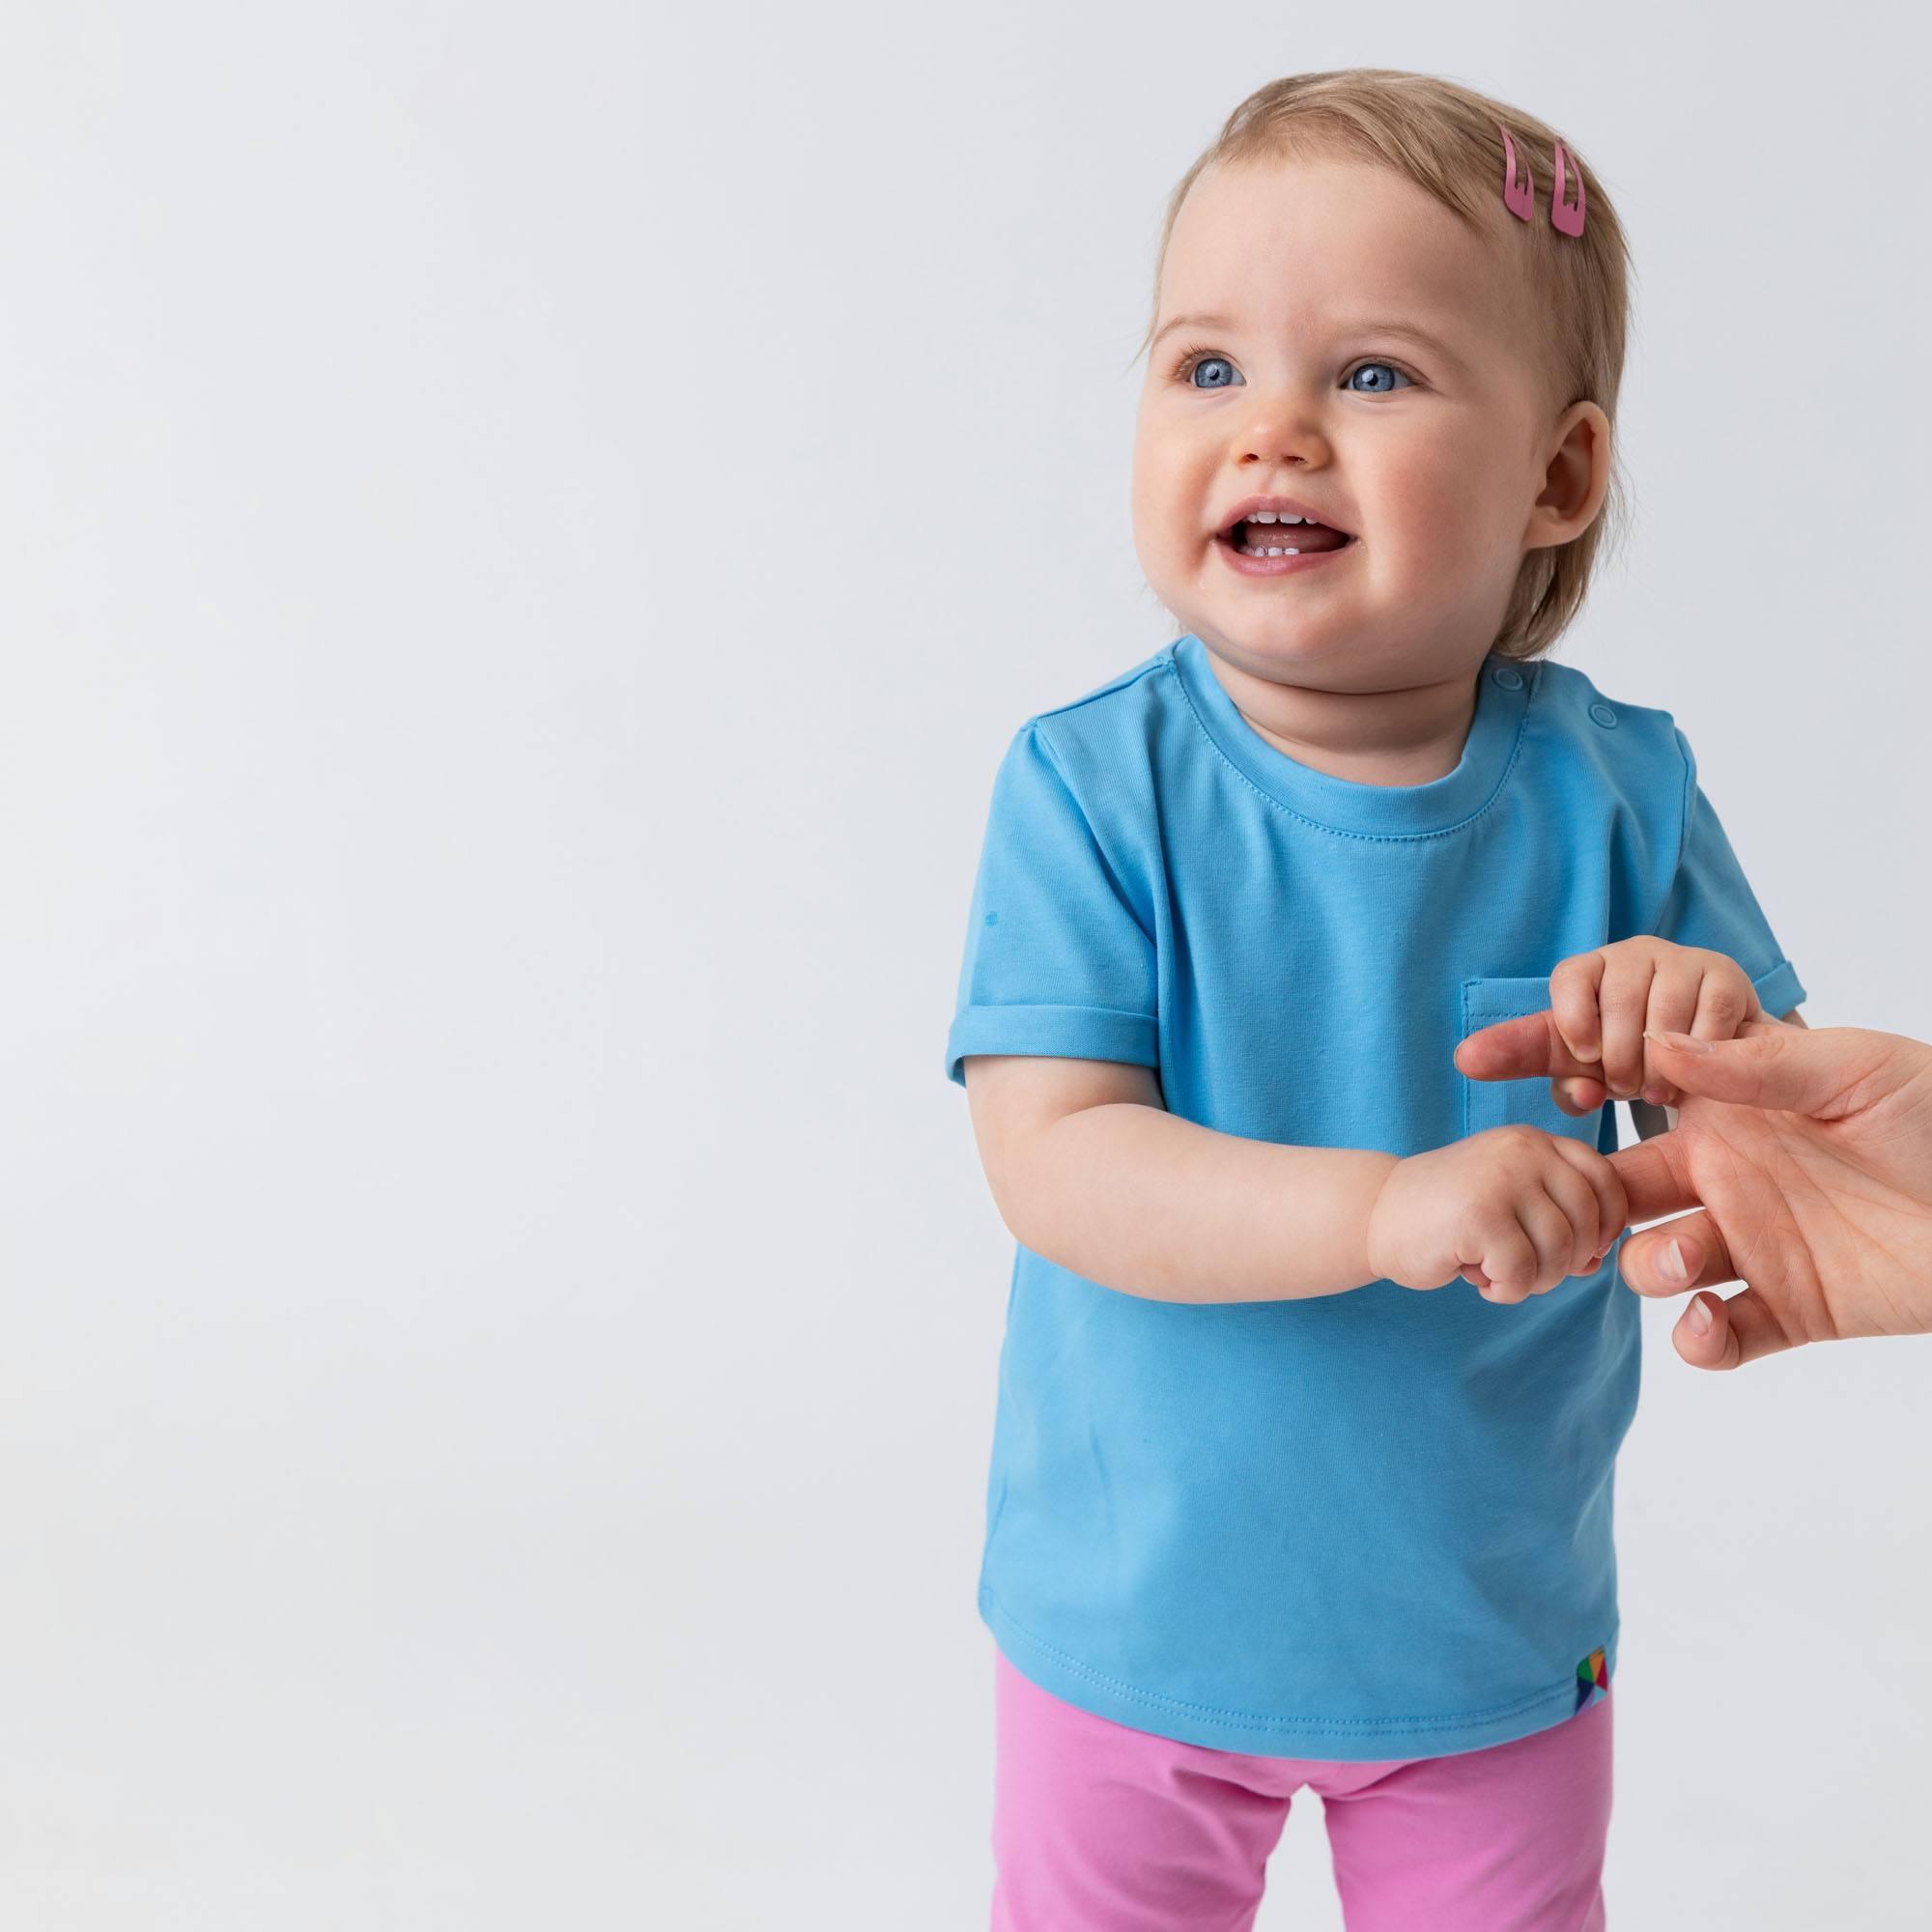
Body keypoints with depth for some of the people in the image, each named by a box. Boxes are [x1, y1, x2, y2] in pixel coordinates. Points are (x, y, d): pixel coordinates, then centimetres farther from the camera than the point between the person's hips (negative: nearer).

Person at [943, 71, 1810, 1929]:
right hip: (1137, 1621, -1)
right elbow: (1054, 1166, -25)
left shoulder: (1613, 792, -11)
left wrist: (1719, 1045, -28)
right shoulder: (1091, 787, -17)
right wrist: (1388, 1206, -38)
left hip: (1495, 1630, 2)